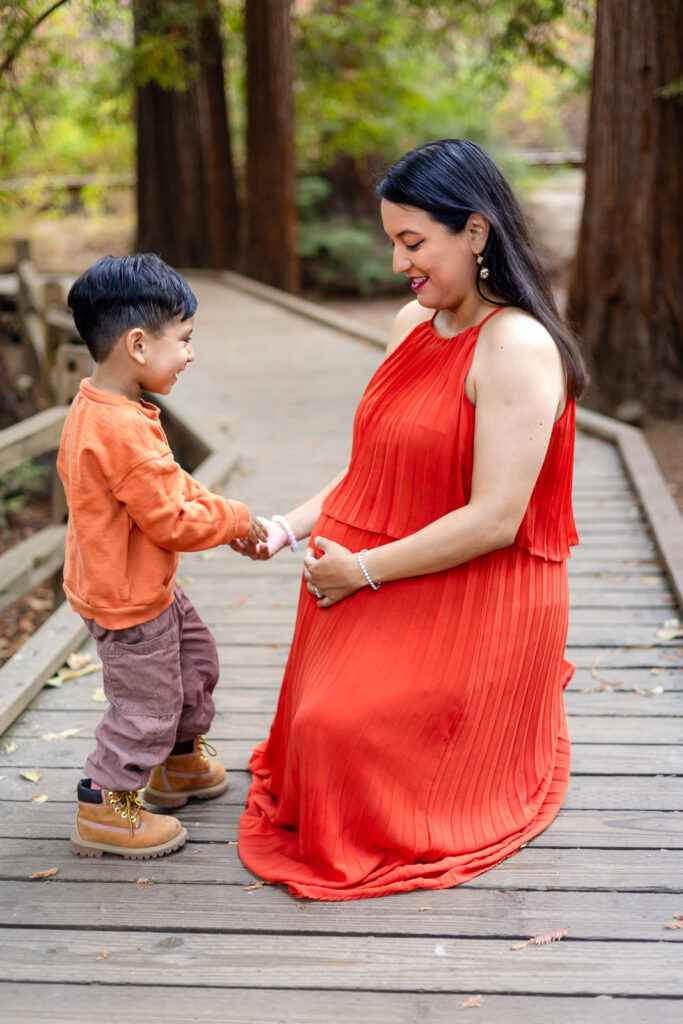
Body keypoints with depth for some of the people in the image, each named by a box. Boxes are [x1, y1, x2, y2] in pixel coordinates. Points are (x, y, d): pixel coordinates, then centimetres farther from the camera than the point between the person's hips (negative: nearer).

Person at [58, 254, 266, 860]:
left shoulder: (97, 409, 3)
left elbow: (167, 486, 12)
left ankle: (181, 761, 46)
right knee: (147, 705, 4)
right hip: (127, 602, -11)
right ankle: (103, 811, 21)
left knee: (195, 659, 26)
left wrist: (223, 513, 3)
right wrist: (235, 519, -13)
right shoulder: (124, 430, -32)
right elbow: (171, 520, -28)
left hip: (149, 587, 11)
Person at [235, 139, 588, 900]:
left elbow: (493, 521, -25)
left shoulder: (516, 345, -21)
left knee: (354, 739, -10)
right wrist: (287, 529, 1)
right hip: (377, 597, 8)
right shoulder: (413, 325, 6)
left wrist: (363, 570, -17)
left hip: (472, 611, -8)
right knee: (323, 722, 12)